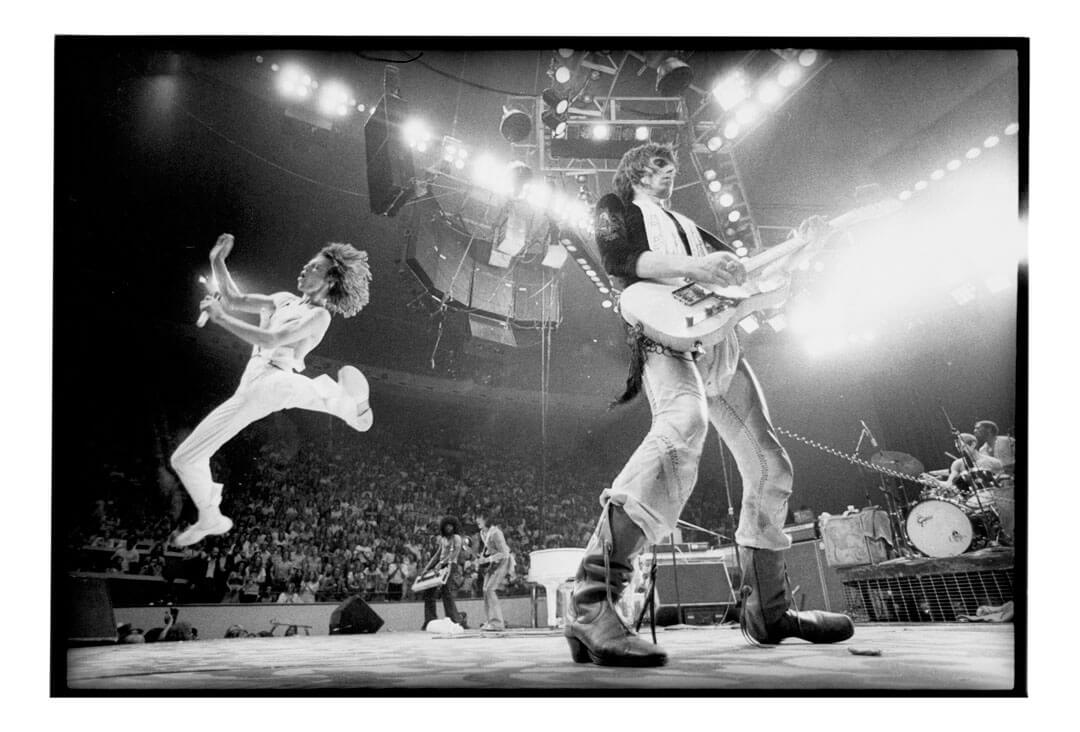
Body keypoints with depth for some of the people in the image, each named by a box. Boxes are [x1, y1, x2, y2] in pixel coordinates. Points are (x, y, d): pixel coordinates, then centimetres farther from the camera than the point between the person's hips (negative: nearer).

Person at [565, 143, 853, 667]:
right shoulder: (617, 207, 16)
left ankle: (767, 611, 19)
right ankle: (591, 607, -46)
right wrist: (691, 266, -21)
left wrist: (800, 244, 25)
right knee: (683, 425, -38)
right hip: (664, 334, -8)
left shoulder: (686, 225, 36)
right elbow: (617, 259, -7)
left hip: (718, 343, 9)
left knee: (769, 467, 6)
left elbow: (745, 270, 34)